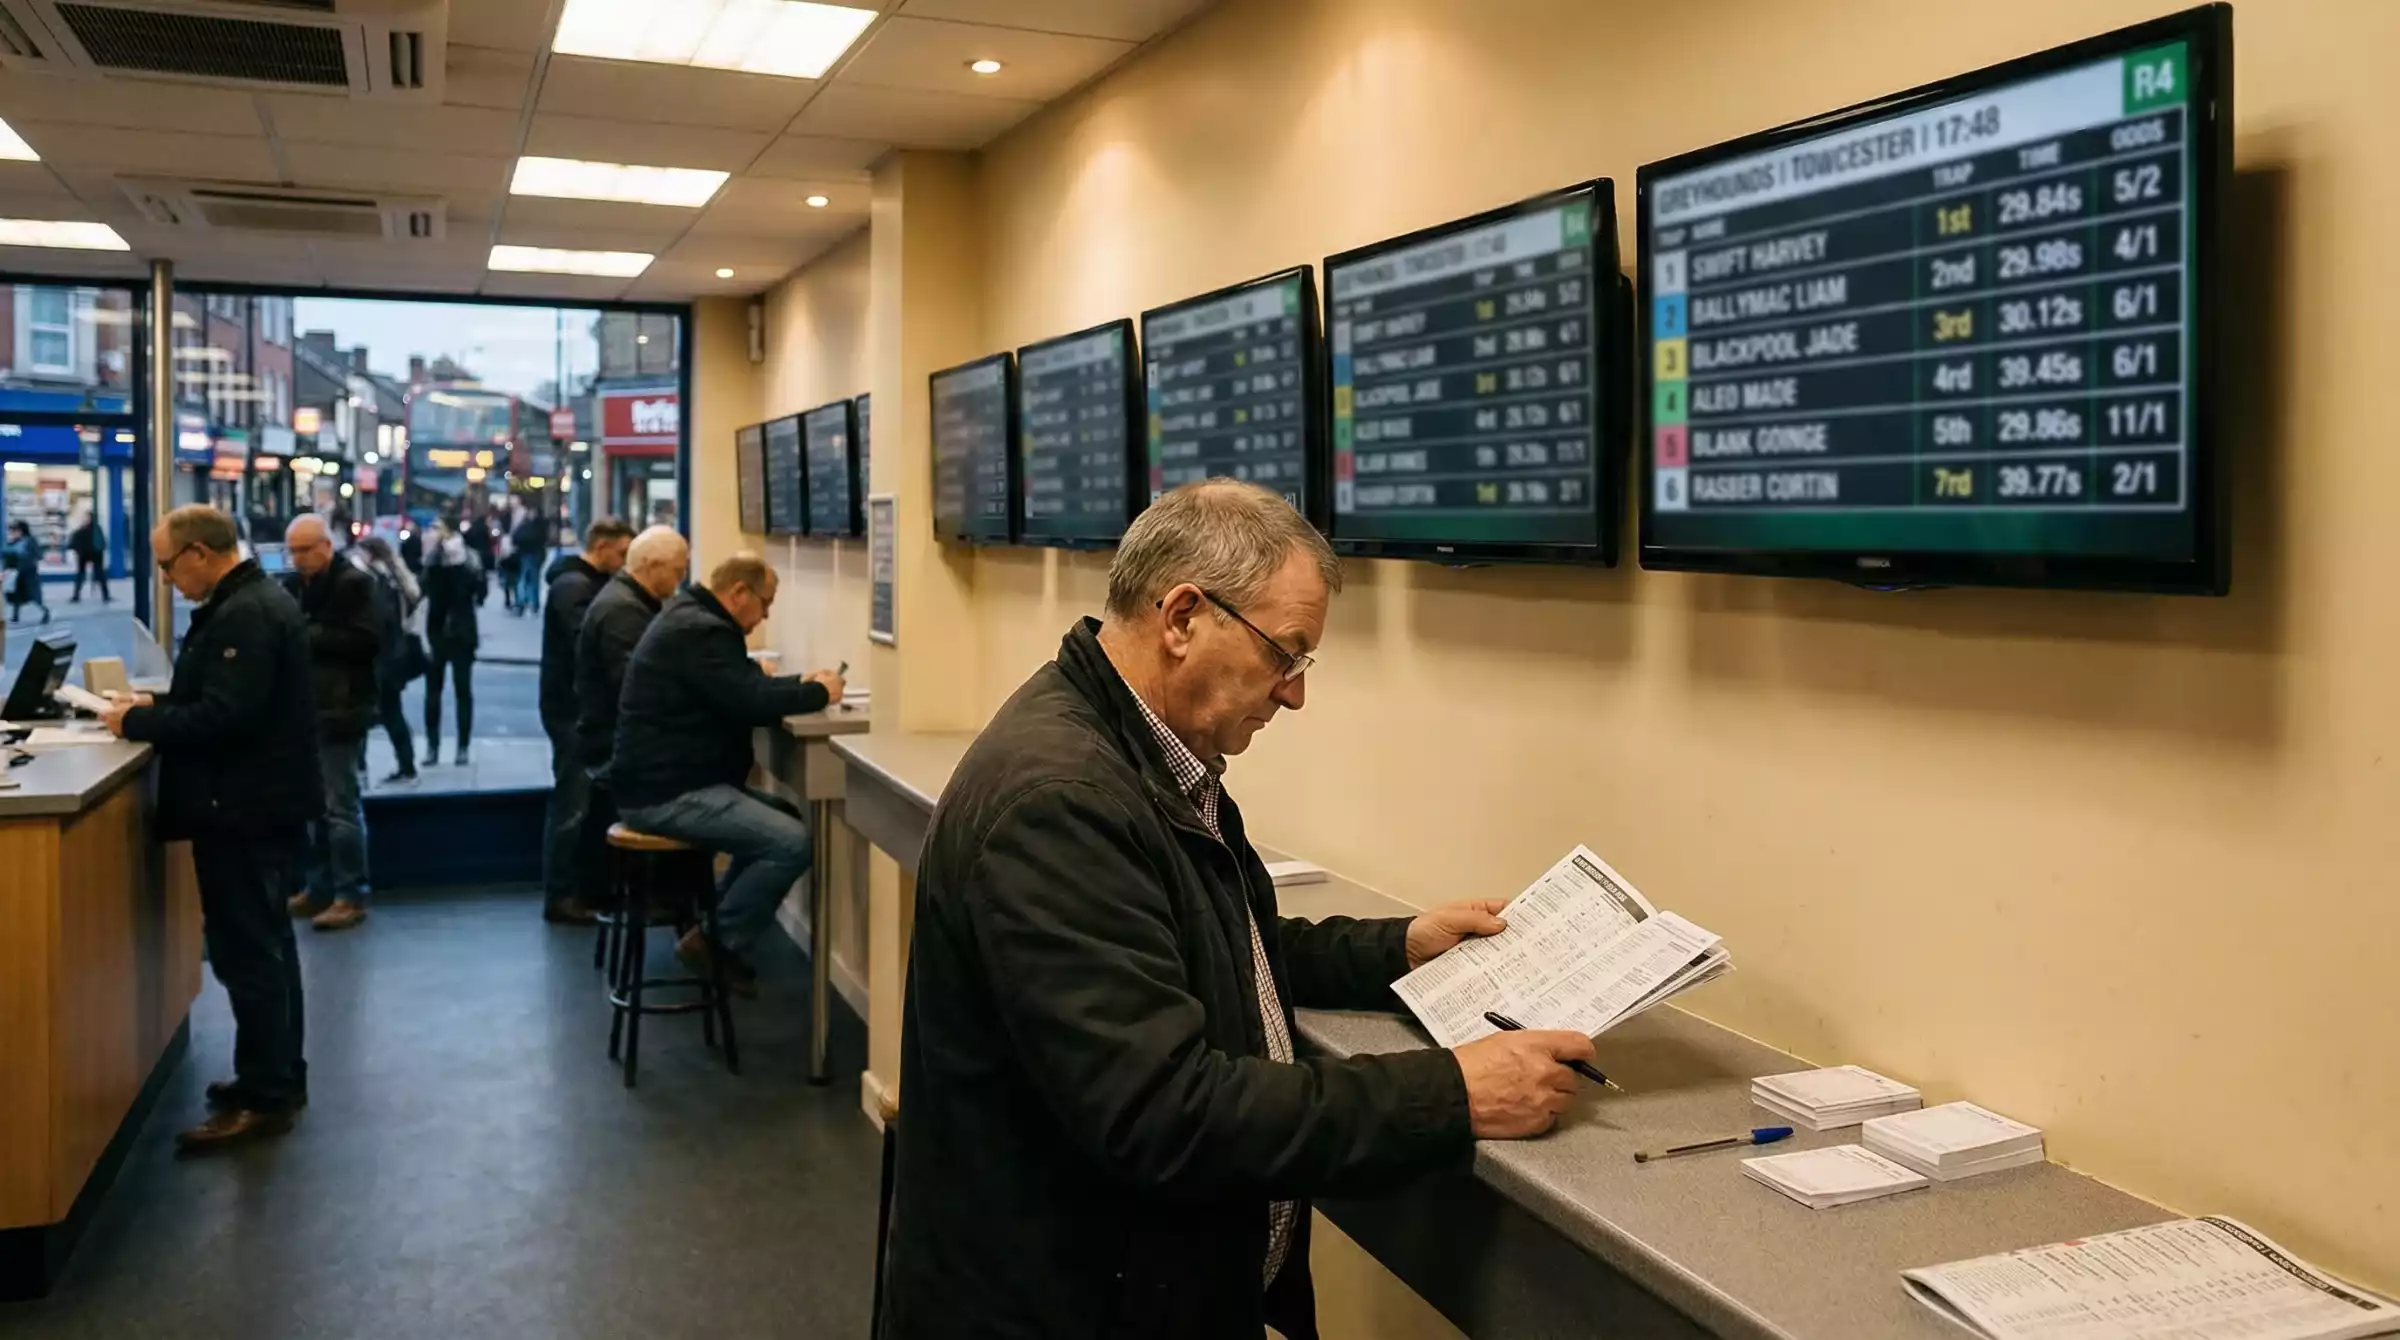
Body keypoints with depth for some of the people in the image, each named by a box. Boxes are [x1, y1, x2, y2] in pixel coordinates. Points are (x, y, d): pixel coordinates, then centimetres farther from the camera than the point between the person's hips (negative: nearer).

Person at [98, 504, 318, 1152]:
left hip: (244, 808, -11)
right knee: (265, 944, 17)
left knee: (246, 952, -5)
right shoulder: (254, 600, 13)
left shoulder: (243, 616, -21)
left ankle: (264, 1098, 2)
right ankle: (279, 1077, 27)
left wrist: (137, 722, -15)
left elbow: (223, 717, -27)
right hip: (264, 799, 11)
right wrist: (157, 703, 11)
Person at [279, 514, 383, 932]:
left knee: (341, 806, -4)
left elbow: (367, 640, -18)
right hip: (306, 707, 7)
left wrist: (309, 637, -18)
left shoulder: (354, 583, -9)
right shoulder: (293, 584, 13)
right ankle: (318, 887, 23)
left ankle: (351, 896, 2)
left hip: (340, 710, -7)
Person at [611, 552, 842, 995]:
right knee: (792, 842, -20)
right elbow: (753, 702, -25)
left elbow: (742, 686, 25)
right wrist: (819, 693, -9)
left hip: (672, 779, 11)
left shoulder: (692, 618, 16)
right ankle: (719, 944, -4)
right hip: (666, 792, -11)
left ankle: (714, 924, 14)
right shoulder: (700, 632, -18)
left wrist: (801, 682, 12)